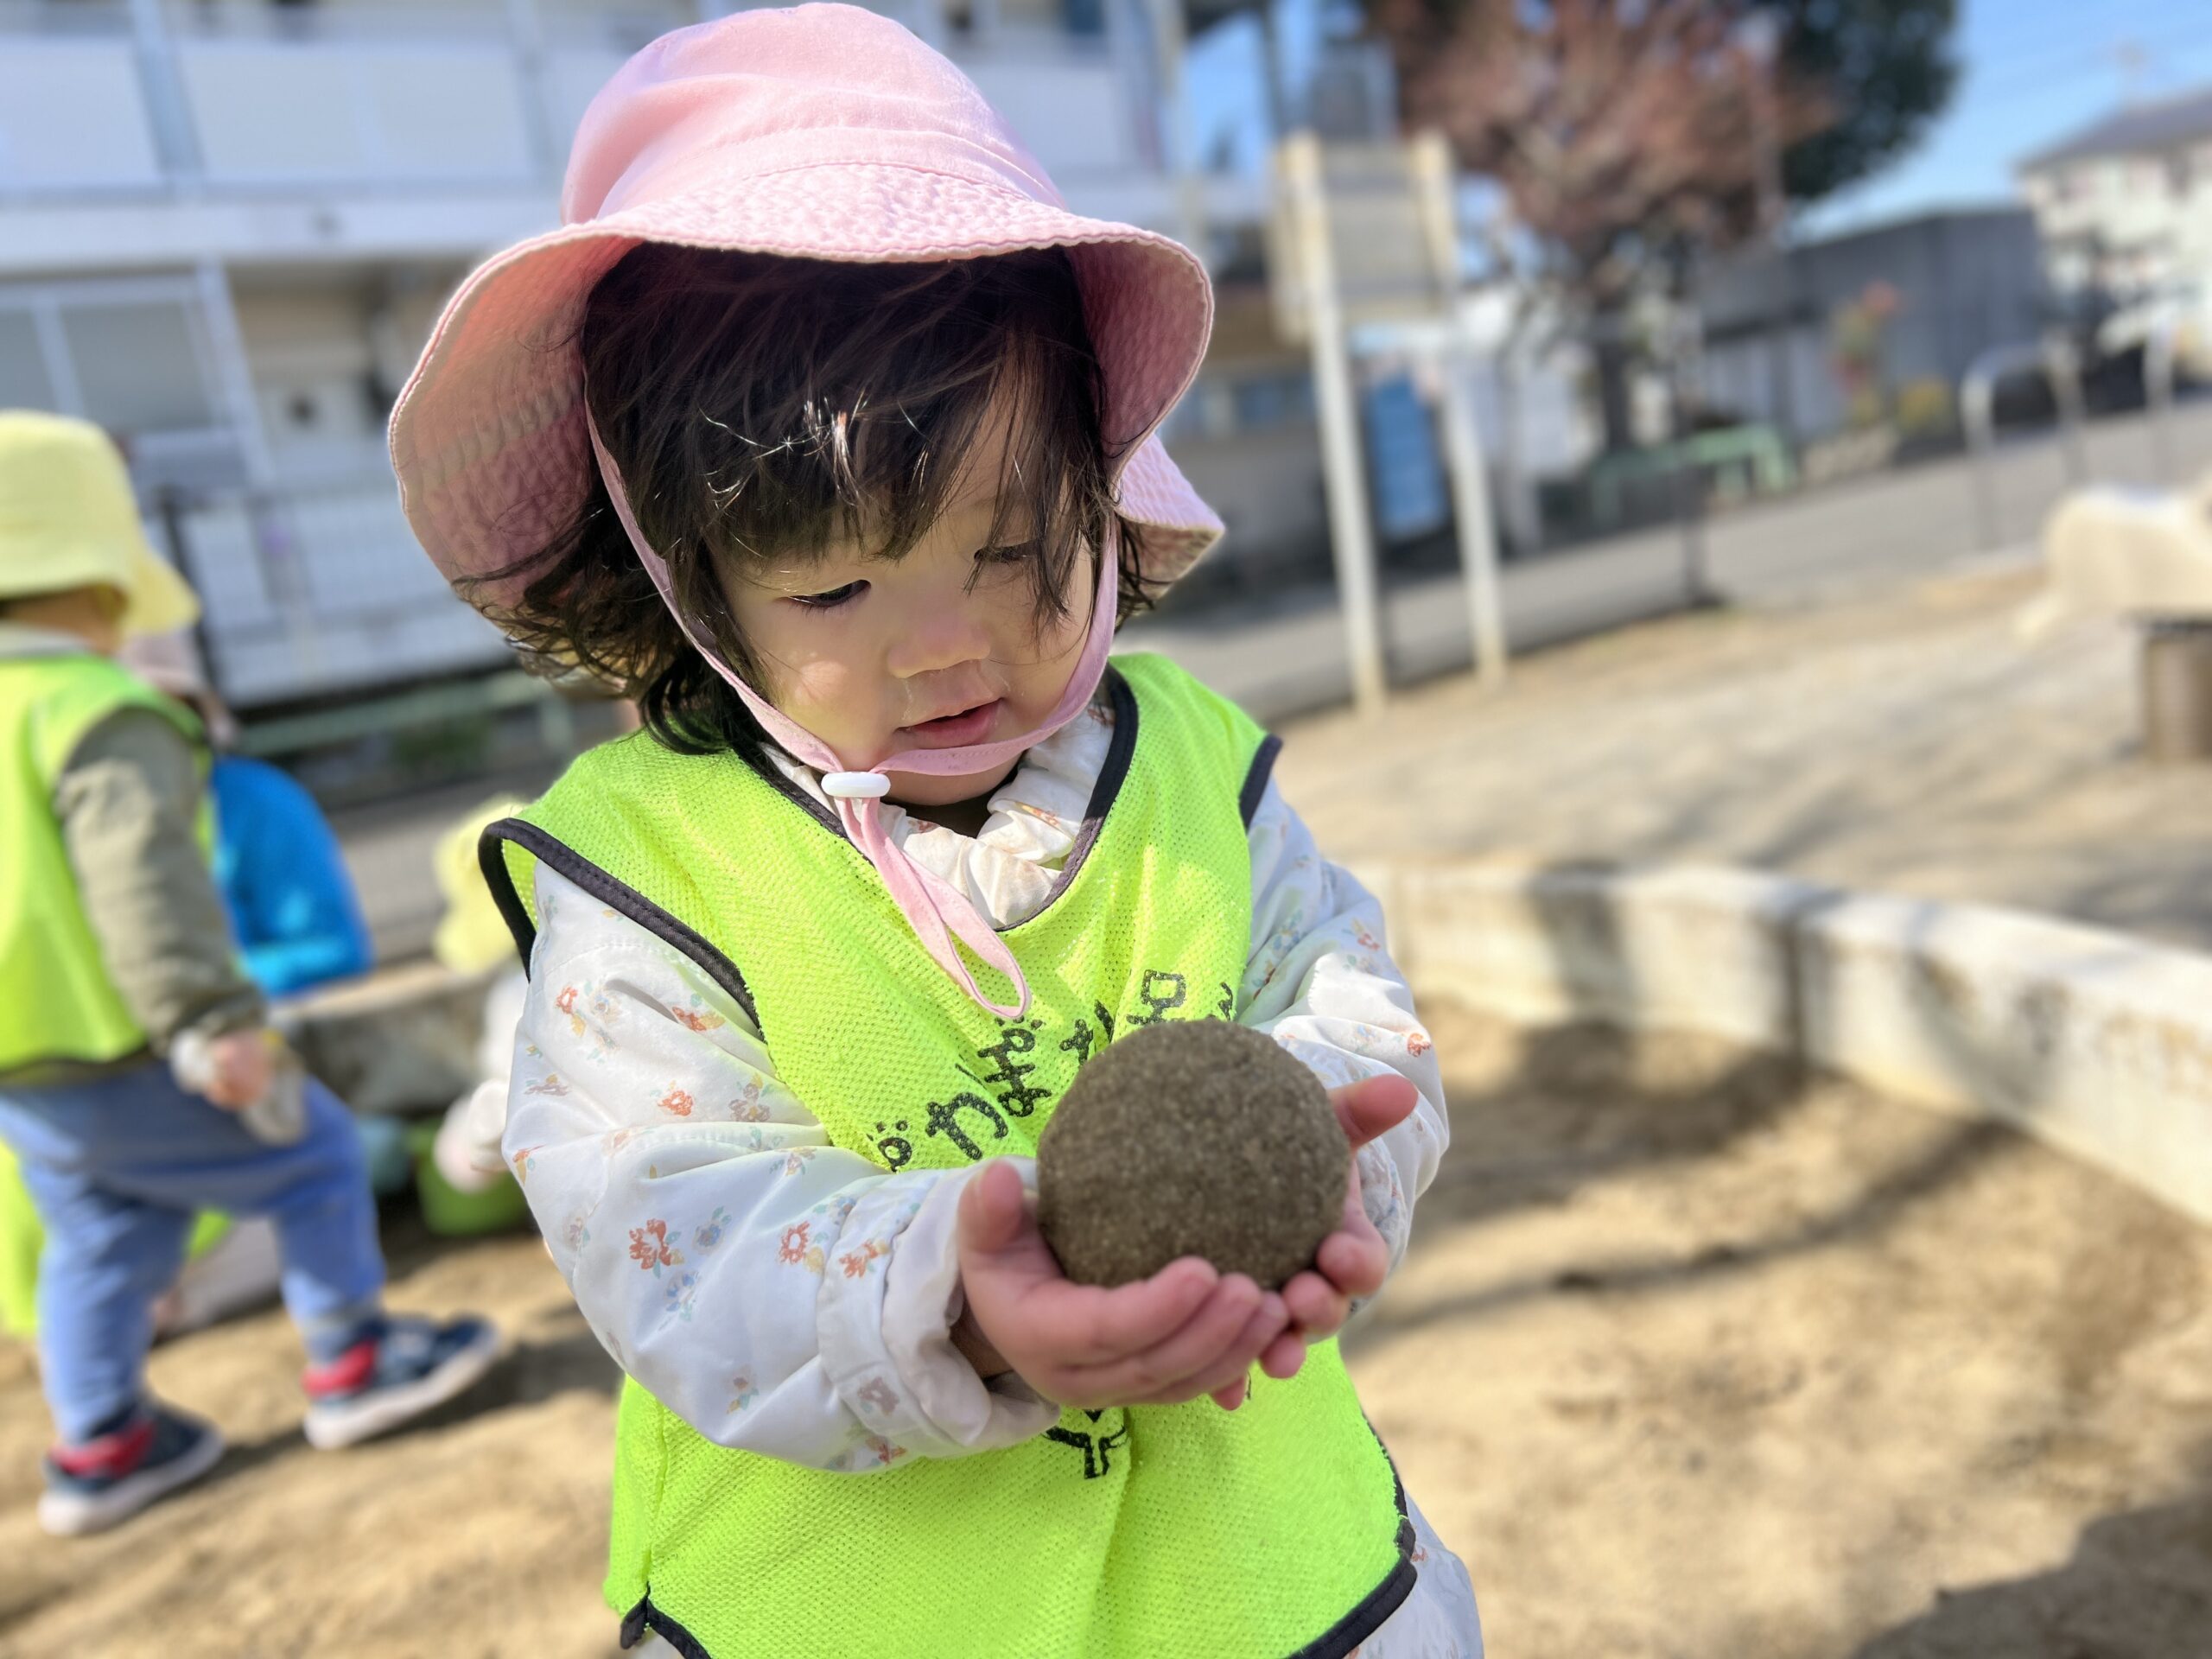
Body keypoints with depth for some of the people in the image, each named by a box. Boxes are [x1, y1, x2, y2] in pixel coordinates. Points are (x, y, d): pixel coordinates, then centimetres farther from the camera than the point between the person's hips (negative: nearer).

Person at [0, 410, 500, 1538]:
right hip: (122, 1057, -8)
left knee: (100, 1244, 22)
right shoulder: (99, 716, -17)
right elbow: (142, 877, -28)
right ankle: (352, 1364, 17)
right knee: (312, 1159, 9)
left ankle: (100, 1448, 32)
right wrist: (211, 1020, -31)